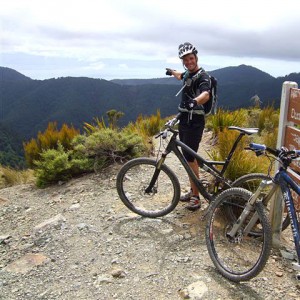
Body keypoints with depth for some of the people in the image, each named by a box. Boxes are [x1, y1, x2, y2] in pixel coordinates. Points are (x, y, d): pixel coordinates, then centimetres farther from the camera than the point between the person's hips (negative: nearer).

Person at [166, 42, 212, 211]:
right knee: (188, 157, 13)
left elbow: (206, 94, -36)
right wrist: (172, 72, 59)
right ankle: (193, 191, 24)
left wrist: (195, 101, -58)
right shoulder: (188, 73, 12)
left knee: (190, 158, -9)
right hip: (184, 119, 9)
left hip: (195, 122, -9)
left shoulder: (203, 76, -14)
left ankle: (196, 197, 0)